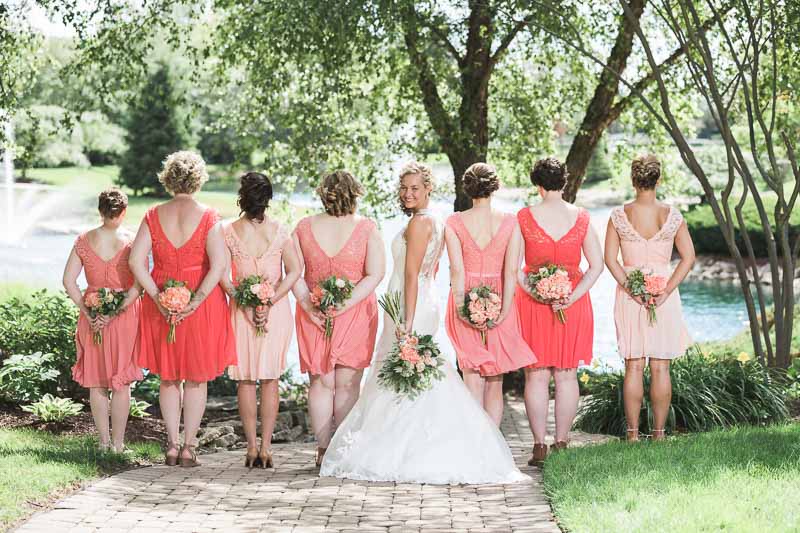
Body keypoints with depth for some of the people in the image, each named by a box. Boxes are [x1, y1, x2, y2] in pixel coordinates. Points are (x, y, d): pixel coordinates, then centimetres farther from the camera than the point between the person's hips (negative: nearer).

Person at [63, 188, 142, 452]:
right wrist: (117, 310, -15)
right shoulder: (131, 241, -7)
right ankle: (118, 443, 9)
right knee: (122, 382, 7)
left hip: (93, 318, 2)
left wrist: (87, 312, -5)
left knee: (96, 381, 12)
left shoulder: (84, 240, 0)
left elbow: (69, 280, -4)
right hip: (125, 316, -2)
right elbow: (139, 284, -16)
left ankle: (103, 441, 16)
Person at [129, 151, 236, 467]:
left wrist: (158, 298, -8)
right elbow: (218, 265, -18)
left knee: (168, 378, 15)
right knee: (196, 378, 10)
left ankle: (171, 446, 14)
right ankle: (188, 448, 9)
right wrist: (196, 302, -15)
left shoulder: (154, 216, -1)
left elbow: (136, 261, -8)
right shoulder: (208, 217, -8)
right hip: (202, 305, -2)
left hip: (162, 306, 2)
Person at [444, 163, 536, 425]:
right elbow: (511, 270, -7)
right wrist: (504, 310, -7)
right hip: (499, 301, 1)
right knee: (495, 381, 10)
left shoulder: (454, 222, -4)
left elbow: (457, 269, -10)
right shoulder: (509, 222, -2)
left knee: (473, 379, 2)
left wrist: (461, 307, -9)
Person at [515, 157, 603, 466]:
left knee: (536, 375, 3)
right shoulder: (581, 218, 1)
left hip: (532, 301, -2)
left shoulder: (524, 217, -5)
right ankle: (561, 443, 11)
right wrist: (572, 297, -6)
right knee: (566, 375, 9)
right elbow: (597, 265, -1)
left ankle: (540, 447, 2)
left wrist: (534, 293, -11)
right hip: (573, 304, 2)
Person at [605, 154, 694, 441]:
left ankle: (633, 434, 5)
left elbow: (610, 259, -5)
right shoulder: (672, 215, -2)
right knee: (660, 367, 5)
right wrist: (666, 290, -7)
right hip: (664, 294, 0)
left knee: (634, 367, 5)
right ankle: (658, 432, 8)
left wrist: (630, 288, -7)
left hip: (630, 293, 0)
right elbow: (688, 257, -3)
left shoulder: (619, 215, -2)